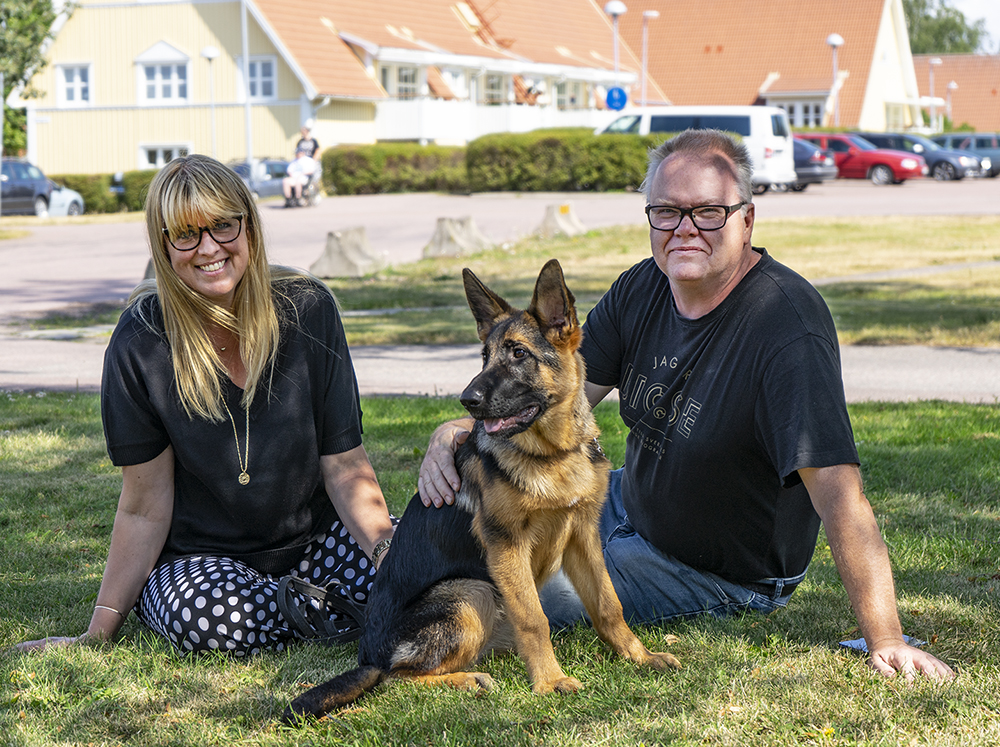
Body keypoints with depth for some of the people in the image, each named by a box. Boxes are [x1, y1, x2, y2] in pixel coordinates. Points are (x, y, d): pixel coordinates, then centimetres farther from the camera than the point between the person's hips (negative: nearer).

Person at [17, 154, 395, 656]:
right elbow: (145, 508, -9)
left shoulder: (307, 309, -8)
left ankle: (286, 600, -1)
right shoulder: (142, 343, -13)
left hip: (312, 539, 2)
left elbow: (344, 464, -5)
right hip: (198, 558, -2)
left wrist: (387, 553, -21)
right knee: (212, 616, -38)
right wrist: (100, 632, -11)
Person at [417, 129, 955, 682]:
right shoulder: (642, 289, -7)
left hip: (721, 576, -7)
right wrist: (462, 429, -24)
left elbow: (837, 488, -37)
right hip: (628, 506, 7)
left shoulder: (788, 327, -31)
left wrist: (885, 641, -41)